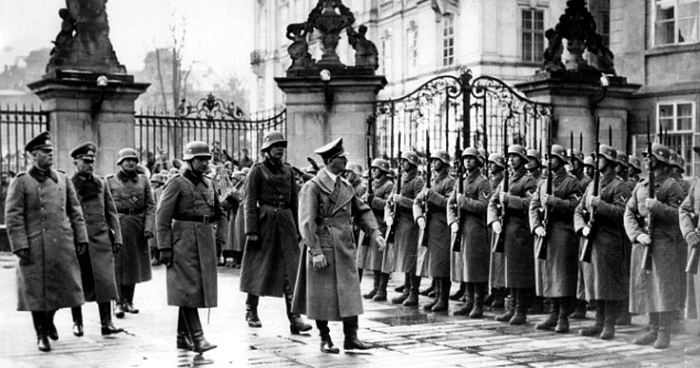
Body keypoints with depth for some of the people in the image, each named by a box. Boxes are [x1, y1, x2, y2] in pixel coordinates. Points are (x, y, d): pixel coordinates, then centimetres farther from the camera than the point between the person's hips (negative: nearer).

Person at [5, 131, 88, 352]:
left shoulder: (62, 179, 10)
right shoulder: (21, 182, -3)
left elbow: (75, 212, 13)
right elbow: (13, 218, -6)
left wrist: (81, 238, 7)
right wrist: (20, 246, -12)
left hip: (63, 246, 4)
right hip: (36, 248, -4)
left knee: (62, 287, 10)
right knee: (37, 292, 3)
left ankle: (49, 320, 37)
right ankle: (41, 335, 17)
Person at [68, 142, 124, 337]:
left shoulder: (101, 184, 11)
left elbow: (111, 212, 12)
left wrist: (117, 237, 5)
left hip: (101, 240, 2)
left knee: (105, 280, -5)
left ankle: (106, 323, -2)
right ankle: (77, 323, 17)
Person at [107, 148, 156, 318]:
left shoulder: (143, 180, 8)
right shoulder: (110, 181, 1)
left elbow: (150, 205, 4)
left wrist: (148, 227, -7)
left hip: (138, 226, 3)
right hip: (118, 225, -3)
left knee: (134, 264, 10)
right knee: (118, 264, -5)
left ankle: (129, 301, 21)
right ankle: (119, 303, -1)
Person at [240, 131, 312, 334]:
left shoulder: (288, 170, 12)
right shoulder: (257, 170, -3)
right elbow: (249, 202, -6)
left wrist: (297, 229, 12)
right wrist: (251, 230, -13)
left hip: (286, 220, 4)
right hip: (264, 220, -4)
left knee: (291, 268, -5)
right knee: (258, 267, 6)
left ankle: (294, 317, -7)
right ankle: (251, 311, 24)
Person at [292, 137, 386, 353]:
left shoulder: (346, 187, 11)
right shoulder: (313, 187, -10)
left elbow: (362, 212, 15)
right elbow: (307, 222, -14)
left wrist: (375, 232, 0)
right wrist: (316, 251, -19)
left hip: (345, 248, 6)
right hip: (323, 248, -6)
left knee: (350, 293, 4)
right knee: (323, 296, 3)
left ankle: (351, 337, 9)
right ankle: (325, 339, 15)